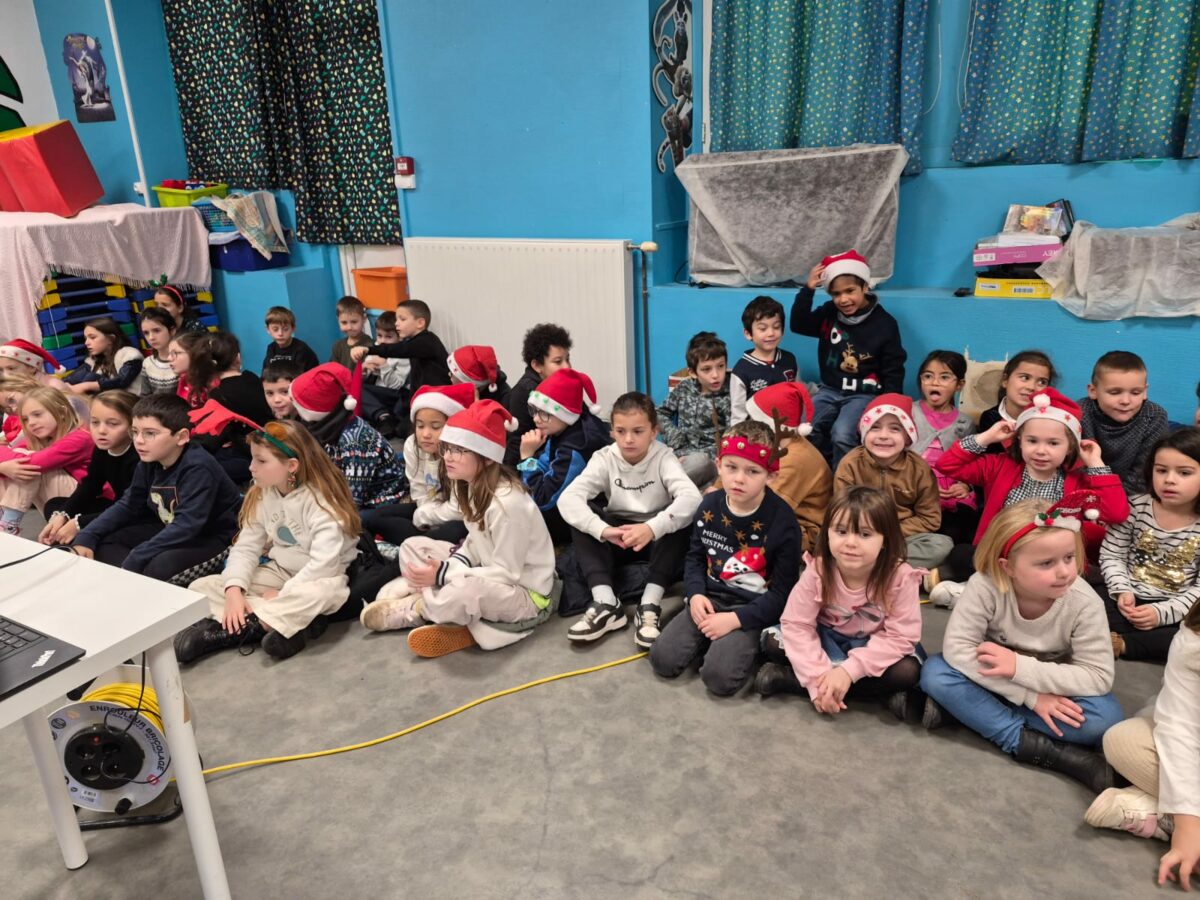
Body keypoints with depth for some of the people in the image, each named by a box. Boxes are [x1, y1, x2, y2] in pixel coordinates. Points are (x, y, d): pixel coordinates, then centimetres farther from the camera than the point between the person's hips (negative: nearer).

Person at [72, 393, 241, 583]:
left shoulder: (198, 468, -27)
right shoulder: (149, 463, -1)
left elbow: (186, 526, -34)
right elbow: (127, 505, 12)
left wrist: (133, 561, -34)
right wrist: (86, 537, -2)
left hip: (213, 538, -9)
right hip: (173, 533, 9)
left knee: (158, 568, -34)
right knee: (102, 543, 3)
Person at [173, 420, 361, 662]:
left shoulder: (320, 499, -22)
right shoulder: (262, 496, -1)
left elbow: (324, 562, -29)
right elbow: (245, 547, -4)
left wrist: (283, 595, -24)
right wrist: (234, 590, -20)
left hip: (317, 577, -6)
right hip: (279, 571, 7)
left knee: (322, 592, -42)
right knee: (201, 588, -9)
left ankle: (231, 629, -28)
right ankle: (283, 624, -27)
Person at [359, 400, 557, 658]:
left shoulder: (507, 503, -29)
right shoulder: (473, 486, -2)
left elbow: (508, 573, -25)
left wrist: (444, 575, -25)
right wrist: (448, 567, -12)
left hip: (525, 593, -9)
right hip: (492, 575, 9)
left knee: (461, 592, -38)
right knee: (412, 547, 8)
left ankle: (415, 609, -5)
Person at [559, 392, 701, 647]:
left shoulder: (663, 457, -15)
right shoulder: (604, 458, -11)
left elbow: (692, 498, -33)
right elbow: (568, 498, -25)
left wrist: (652, 528, -48)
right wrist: (602, 529, -43)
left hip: (658, 539, -2)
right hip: (618, 538, 2)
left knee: (683, 517, -31)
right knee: (581, 517, -23)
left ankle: (650, 605, -33)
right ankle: (607, 604, -31)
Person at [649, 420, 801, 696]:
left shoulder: (782, 520, -15)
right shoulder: (709, 505, -1)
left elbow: (783, 591, -12)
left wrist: (736, 619, -21)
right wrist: (695, 594, -7)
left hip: (753, 609, -4)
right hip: (710, 598, 4)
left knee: (719, 677, -25)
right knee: (662, 660, -12)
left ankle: (747, 643, 4)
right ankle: (708, 639, 11)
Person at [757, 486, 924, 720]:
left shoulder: (900, 577, -26)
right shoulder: (817, 570, -23)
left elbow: (900, 636, -26)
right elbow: (797, 625, -22)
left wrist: (848, 670, -35)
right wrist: (818, 677, -33)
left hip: (875, 646, -1)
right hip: (828, 639, 1)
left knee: (908, 670, -32)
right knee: (772, 640, -21)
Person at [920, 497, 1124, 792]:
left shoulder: (1085, 603, -26)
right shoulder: (985, 586, -29)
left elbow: (1100, 677, -24)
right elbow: (957, 649, -30)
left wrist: (1020, 667, -35)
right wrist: (1031, 697, -33)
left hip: (1053, 689, 1)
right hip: (996, 684, -1)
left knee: (1105, 717, -29)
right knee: (935, 673, -26)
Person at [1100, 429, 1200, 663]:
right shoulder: (1135, 507, -3)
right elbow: (1111, 555, 0)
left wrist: (1162, 612, -18)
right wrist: (1122, 590, -16)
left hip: (1176, 611, 0)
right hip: (1129, 600, 0)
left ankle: (1120, 644, -21)